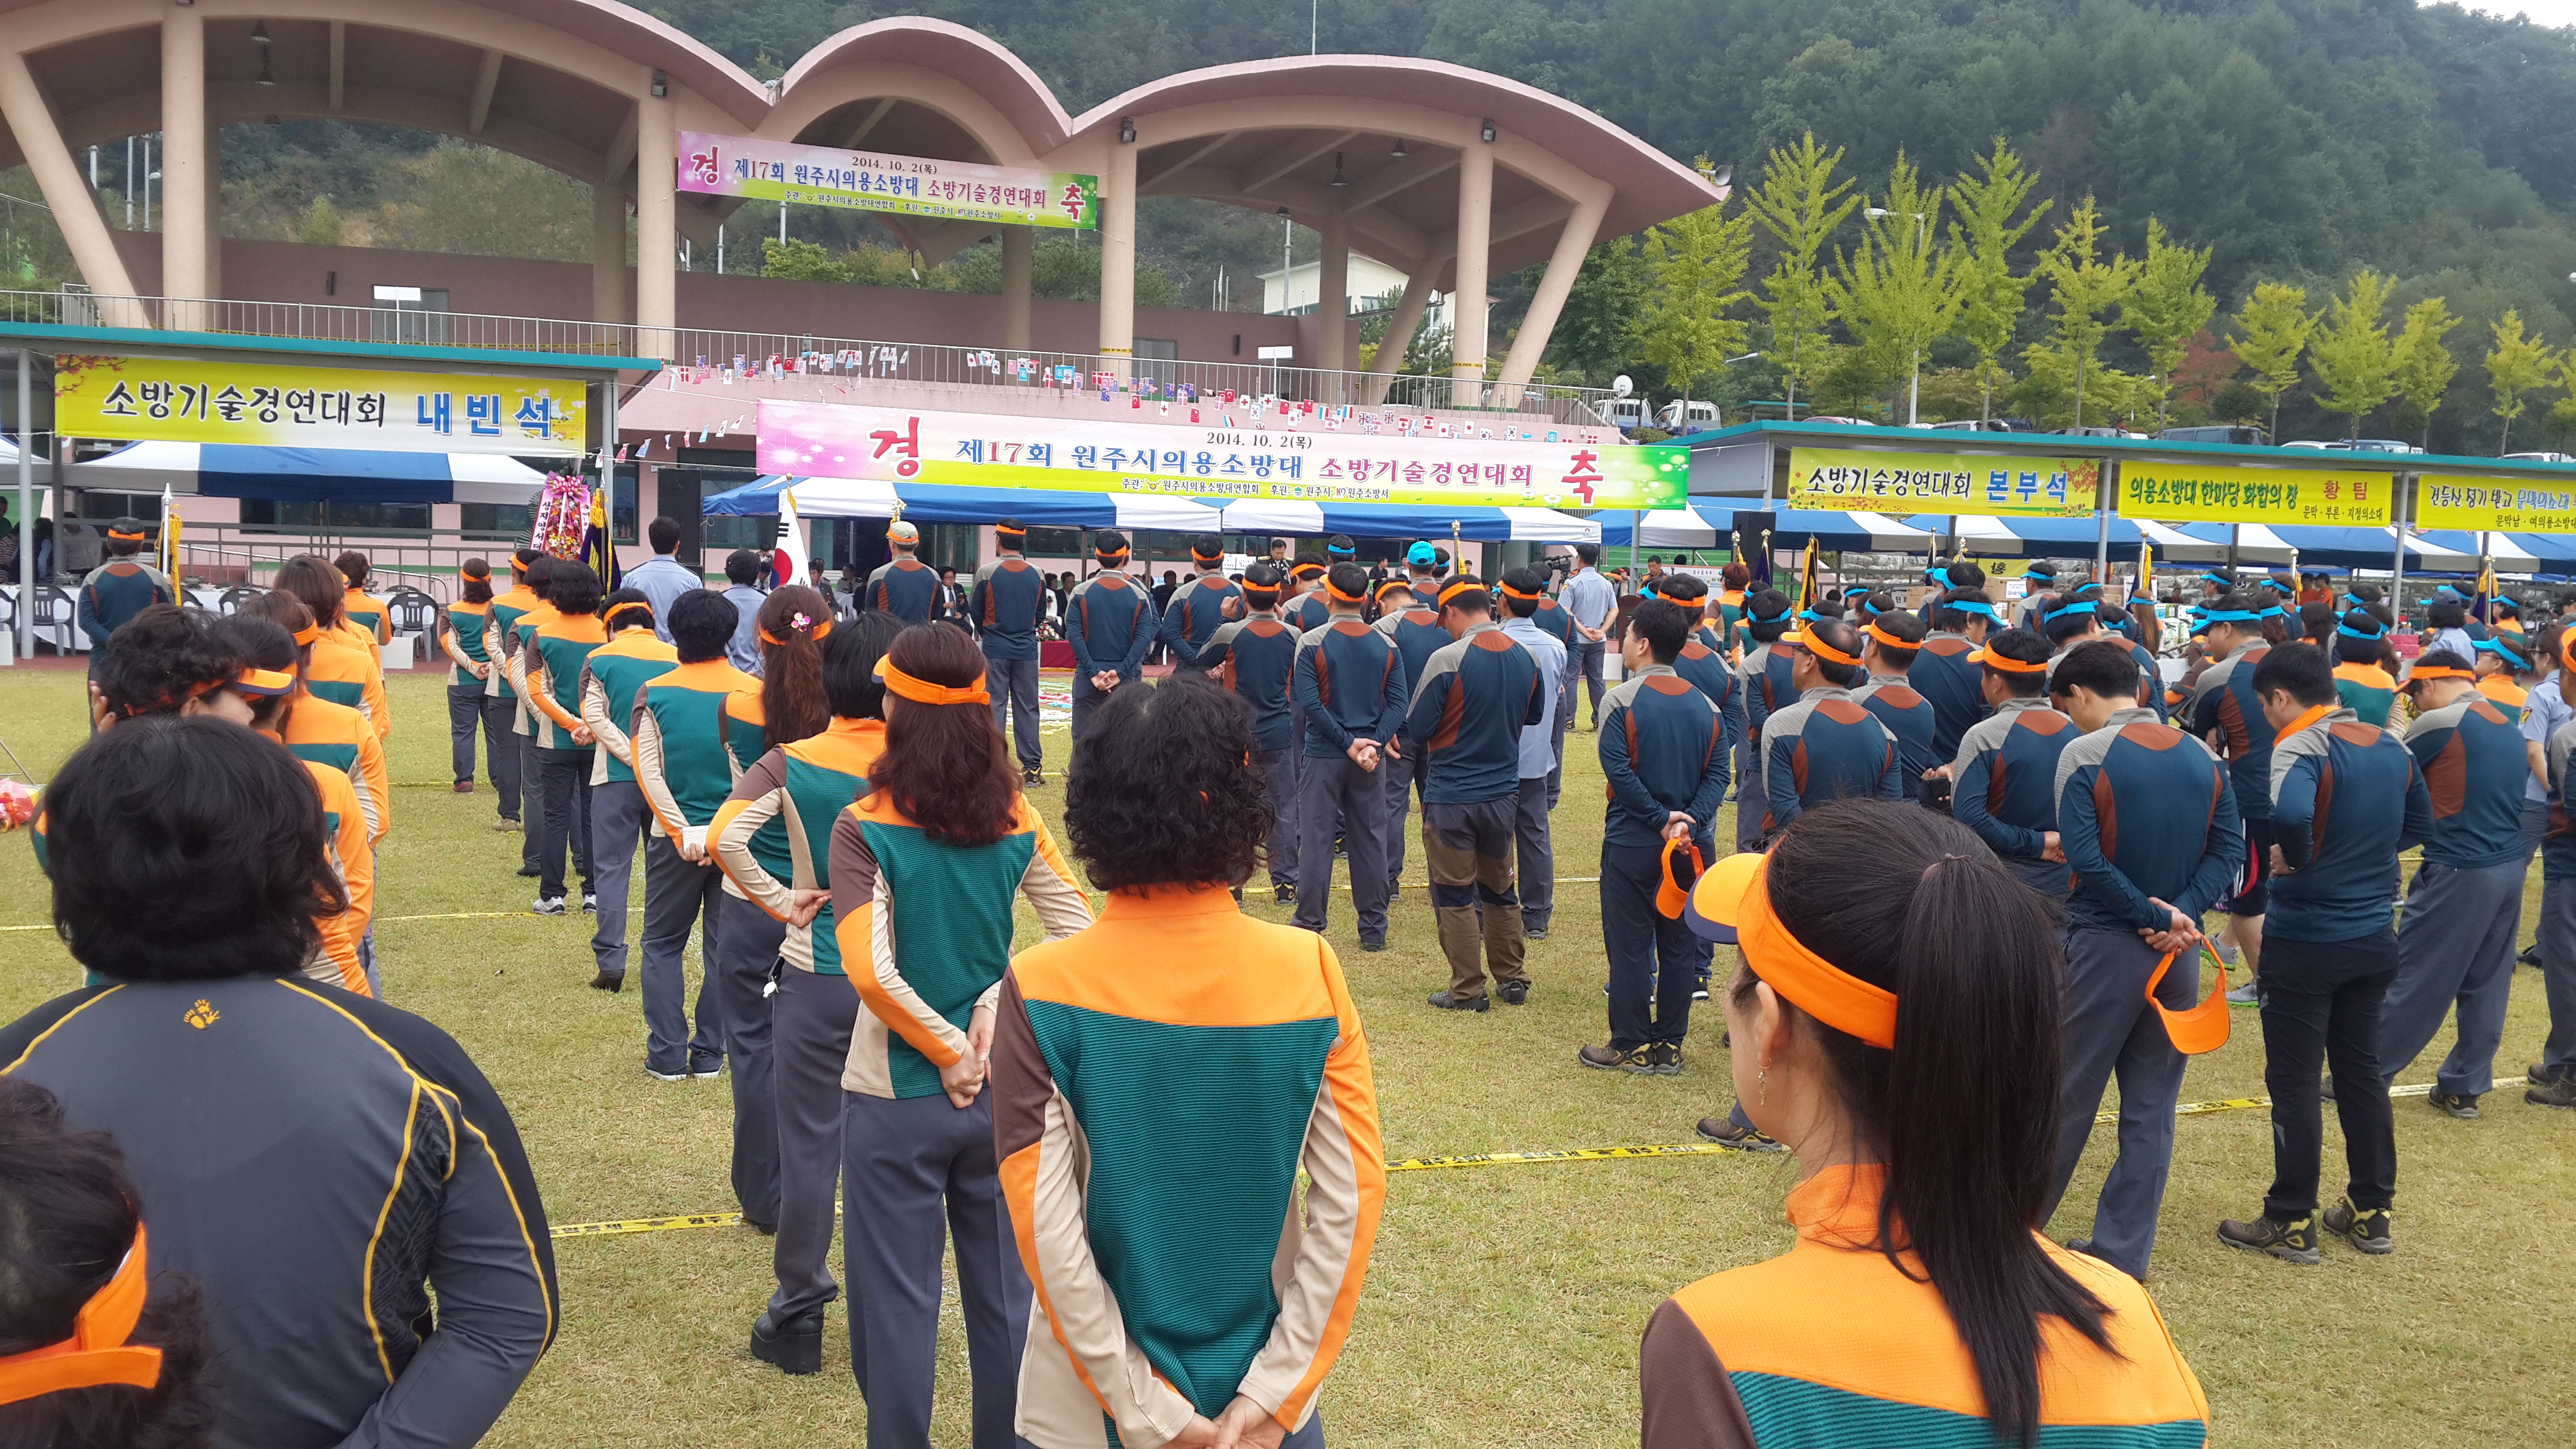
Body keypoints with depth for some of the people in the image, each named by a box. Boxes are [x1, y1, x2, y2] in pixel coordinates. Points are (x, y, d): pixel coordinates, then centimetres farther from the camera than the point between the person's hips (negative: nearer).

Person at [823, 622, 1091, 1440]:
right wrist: (997, 1006, -6)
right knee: (1005, 1292, 18)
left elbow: (871, 972, -23)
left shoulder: (867, 829, -15)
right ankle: (1007, 1437, 32)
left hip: (896, 1098, -4)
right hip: (1001, 1093, 4)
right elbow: (1080, 933, -5)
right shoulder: (1015, 819, -4)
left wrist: (949, 1051, -12)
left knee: (898, 1303, 11)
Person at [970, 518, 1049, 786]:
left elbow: (976, 612, 1)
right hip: (1027, 650, 2)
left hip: (995, 649, -2)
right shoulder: (1036, 575, 1)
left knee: (995, 706, 2)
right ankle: (1032, 767, 7)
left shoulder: (987, 572, -8)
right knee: (1027, 707, 6)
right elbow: (1039, 614, 10)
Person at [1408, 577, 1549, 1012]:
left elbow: (1416, 731, -13)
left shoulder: (1447, 659, -18)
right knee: (1499, 888, 19)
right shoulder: (1526, 658, -1)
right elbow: (1534, 716, 15)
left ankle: (1469, 991, 11)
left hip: (1451, 796, -5)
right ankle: (1512, 979, 27)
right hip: (1505, 792, 5)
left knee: (1455, 894, 6)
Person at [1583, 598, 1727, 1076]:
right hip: (1691, 844, 5)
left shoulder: (1621, 699, -11)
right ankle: (1670, 1048, 17)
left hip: (1632, 843, -5)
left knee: (1630, 945, 4)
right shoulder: (1705, 705, 4)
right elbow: (1717, 774, -3)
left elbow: (1617, 768, -19)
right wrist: (1686, 821, -13)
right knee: (1679, 943, 11)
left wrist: (1661, 819, -15)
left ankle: (1631, 1047, 10)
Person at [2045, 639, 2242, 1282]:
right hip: (2179, 950, 5)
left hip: (2104, 946, -5)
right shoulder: (2205, 758, 5)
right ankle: (2122, 1253, 17)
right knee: (2151, 1109, 11)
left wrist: (2152, 916, -14)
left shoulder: (2084, 754, -12)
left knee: (2066, 1098, 7)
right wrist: (2177, 914, -11)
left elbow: (2086, 859, -20)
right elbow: (2229, 854, -1)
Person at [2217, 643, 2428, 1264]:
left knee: (2293, 1083, 2)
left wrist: (2297, 860, -18)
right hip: (2373, 938, 7)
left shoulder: (2302, 746, -17)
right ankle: (2370, 1213, 25)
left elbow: (2290, 814, -37)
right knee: (2361, 1072, 17)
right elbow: (2419, 825, 19)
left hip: (2306, 942, -7)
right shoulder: (2391, 746, 6)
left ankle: (2291, 1224, 10)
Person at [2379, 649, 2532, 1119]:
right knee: (2487, 987, 12)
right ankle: (2464, 1087, 19)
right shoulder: (2511, 728, 13)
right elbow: (2505, 801, 20)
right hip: (2510, 869, 8)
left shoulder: (2438, 723, -12)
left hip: (2458, 872, -8)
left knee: (2414, 981, 0)